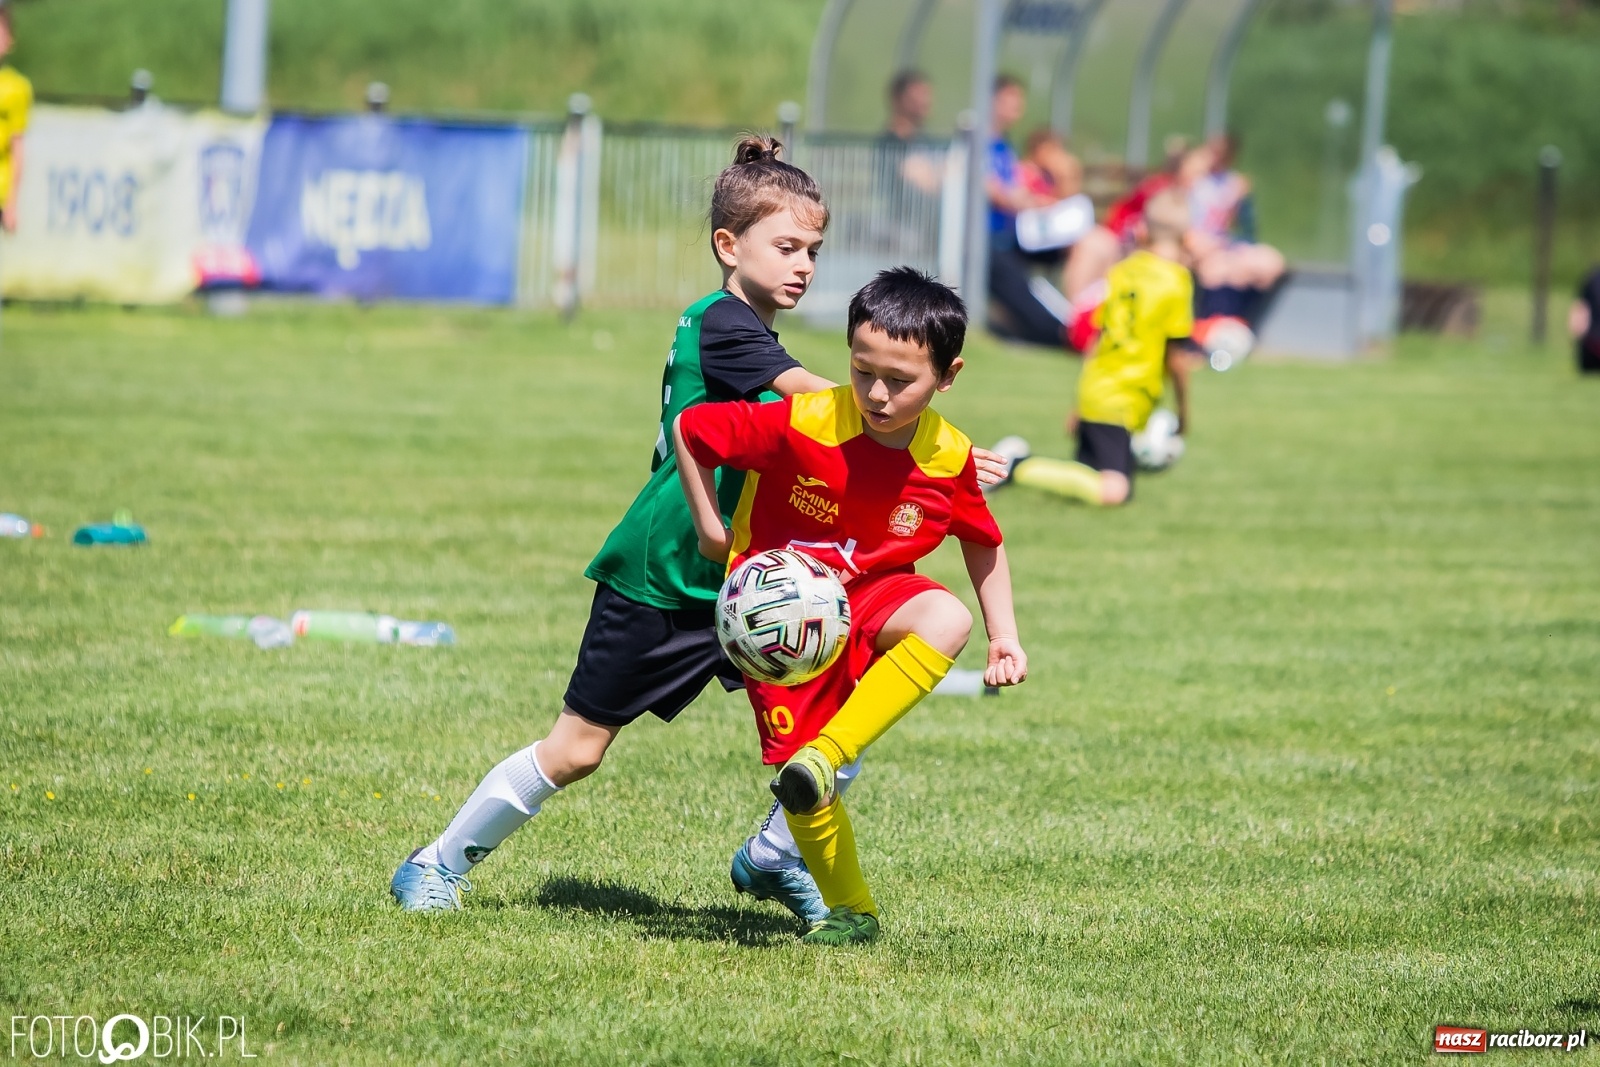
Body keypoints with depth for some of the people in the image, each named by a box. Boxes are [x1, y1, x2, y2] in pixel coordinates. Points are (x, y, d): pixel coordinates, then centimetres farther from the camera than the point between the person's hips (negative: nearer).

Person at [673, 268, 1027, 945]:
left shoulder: (950, 459, -11)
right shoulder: (802, 425, -23)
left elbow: (984, 545, 9)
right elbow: (688, 429, -12)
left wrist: (1005, 638, 4)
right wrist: (711, 532, -6)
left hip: (872, 598, 2)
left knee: (947, 620, -33)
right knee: (799, 783, -10)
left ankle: (828, 753, -29)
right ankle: (850, 911, 13)